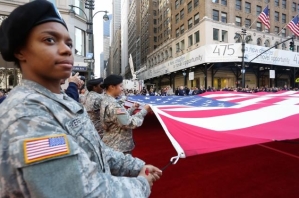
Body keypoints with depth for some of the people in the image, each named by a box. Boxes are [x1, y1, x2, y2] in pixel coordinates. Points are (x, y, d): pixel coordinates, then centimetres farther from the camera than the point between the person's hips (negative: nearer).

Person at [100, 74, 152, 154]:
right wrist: (144, 110, -16)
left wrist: (132, 108, 11)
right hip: (118, 148, -10)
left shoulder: (106, 100, 7)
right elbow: (130, 123, -25)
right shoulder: (113, 105, -26)